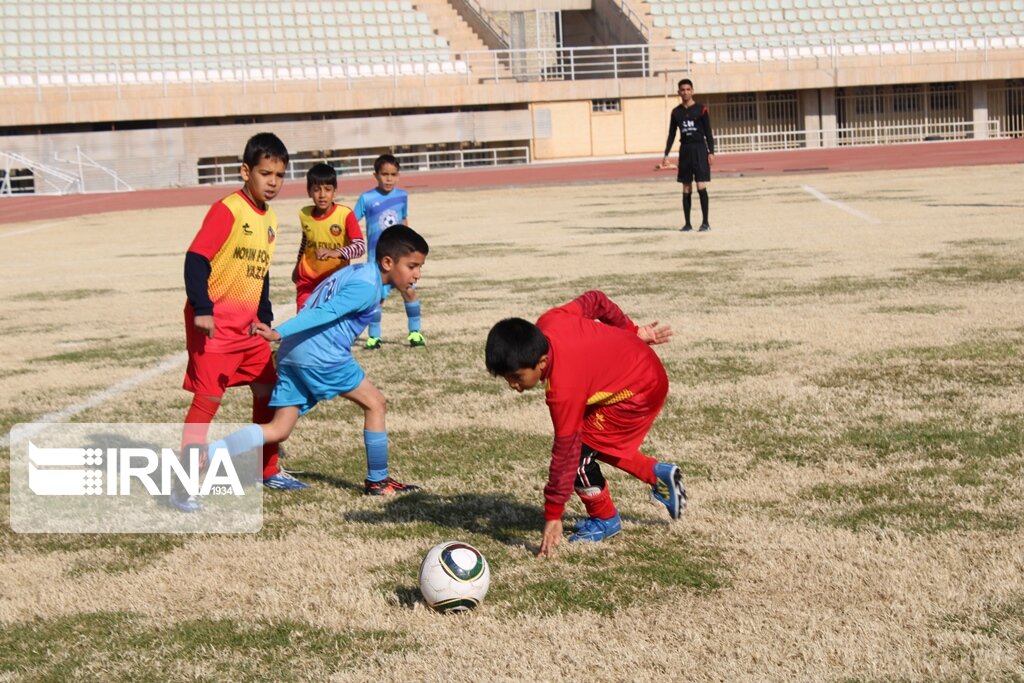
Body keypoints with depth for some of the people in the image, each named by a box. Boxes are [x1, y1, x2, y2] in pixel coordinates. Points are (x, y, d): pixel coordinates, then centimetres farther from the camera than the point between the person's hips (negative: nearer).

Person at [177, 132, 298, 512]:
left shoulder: (269, 219, 11)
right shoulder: (227, 211, -14)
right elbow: (196, 258, -19)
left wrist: (265, 320, 19)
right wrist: (201, 309, -26)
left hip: (248, 325, 9)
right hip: (215, 323, -8)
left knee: (268, 391, 14)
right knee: (208, 398, -11)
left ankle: (268, 471, 29)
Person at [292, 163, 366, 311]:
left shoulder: (345, 215, -17)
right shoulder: (304, 214, -3)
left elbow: (360, 246, -26)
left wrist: (337, 253, -44)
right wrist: (297, 266, 26)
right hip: (308, 282, 2)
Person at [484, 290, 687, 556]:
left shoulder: (564, 391, -35)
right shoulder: (548, 322, -16)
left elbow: (565, 453, -28)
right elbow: (594, 300, 1)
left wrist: (553, 515, -19)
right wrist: (632, 331, 13)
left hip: (640, 392, -10)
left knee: (580, 452, -9)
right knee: (594, 442, 17)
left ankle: (605, 520, 13)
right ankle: (658, 474, 28)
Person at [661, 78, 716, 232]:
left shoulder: (701, 109, -2)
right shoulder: (676, 112, 8)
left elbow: (708, 132, -2)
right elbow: (671, 135, 13)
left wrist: (711, 152, -9)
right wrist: (666, 155, 7)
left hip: (699, 150, -4)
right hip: (684, 150, 4)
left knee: (701, 186, -10)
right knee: (686, 189, 5)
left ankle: (705, 222, -4)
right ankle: (687, 223, 10)